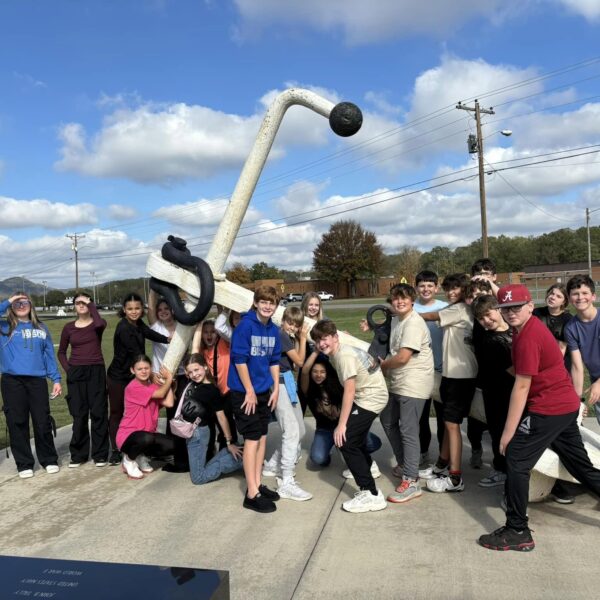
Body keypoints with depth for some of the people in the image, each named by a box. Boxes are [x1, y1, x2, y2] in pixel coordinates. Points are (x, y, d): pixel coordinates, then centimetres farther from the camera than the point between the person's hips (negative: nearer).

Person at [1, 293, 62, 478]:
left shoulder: (41, 328, 13)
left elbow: (49, 355, 12)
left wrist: (56, 379, 5)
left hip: (37, 380, 1)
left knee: (43, 422, 3)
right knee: (17, 423, 4)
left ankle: (49, 460, 18)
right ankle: (24, 464, 16)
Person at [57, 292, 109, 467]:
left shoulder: (97, 324, -1)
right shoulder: (69, 327, 7)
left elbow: (100, 323, -27)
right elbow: (61, 352, 15)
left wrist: (90, 303, -14)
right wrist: (68, 369, 1)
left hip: (96, 371, -2)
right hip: (76, 373, 2)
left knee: (98, 412, 0)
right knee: (79, 414, 6)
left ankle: (100, 454, 9)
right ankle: (78, 454, 17)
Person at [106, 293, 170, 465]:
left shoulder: (138, 324, 1)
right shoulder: (124, 328, -23)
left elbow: (151, 334, -17)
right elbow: (136, 353, -27)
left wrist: (170, 339, -34)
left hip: (134, 376, 7)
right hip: (118, 378, -7)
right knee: (117, 413, 5)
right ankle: (116, 450, 15)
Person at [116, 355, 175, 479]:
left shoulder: (154, 385, 4)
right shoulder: (133, 387, -18)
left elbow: (169, 403, -11)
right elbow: (160, 394, -20)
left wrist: (167, 380, -6)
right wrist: (169, 378, -6)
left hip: (147, 434, 7)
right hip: (128, 435, -7)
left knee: (170, 445, -16)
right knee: (147, 439, -38)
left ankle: (141, 457, 12)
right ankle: (129, 459, -4)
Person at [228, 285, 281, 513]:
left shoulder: (273, 330, 6)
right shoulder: (245, 325, -15)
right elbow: (239, 359, -17)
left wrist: (276, 389, 7)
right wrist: (250, 391, -16)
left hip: (264, 391, 7)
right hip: (244, 391, -7)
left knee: (262, 437, 11)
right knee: (252, 439, -5)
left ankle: (257, 485, 23)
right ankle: (252, 494, 2)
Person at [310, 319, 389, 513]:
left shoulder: (345, 356, -23)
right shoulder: (335, 353, 4)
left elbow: (349, 391, -24)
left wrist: (341, 424, -22)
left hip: (372, 399, -10)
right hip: (365, 396, 10)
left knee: (344, 439, -14)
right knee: (354, 434, 24)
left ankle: (371, 494, -13)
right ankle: (366, 466, 49)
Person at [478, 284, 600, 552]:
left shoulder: (528, 337, -20)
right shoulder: (529, 328, 8)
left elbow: (521, 387, -20)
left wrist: (508, 432, -17)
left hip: (548, 409, -10)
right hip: (567, 406, 10)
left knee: (516, 461, -6)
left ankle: (518, 532, 2)